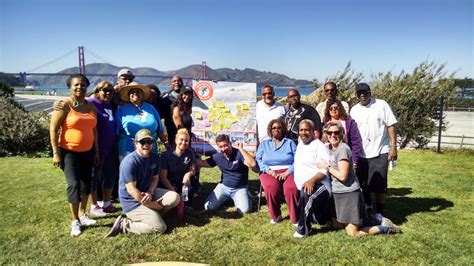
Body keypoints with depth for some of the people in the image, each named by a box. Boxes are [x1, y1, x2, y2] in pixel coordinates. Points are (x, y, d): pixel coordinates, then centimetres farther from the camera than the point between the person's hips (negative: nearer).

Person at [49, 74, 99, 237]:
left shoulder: (91, 107, 6)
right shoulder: (65, 105, -10)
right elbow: (53, 129, -11)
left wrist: (97, 151, 12)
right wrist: (56, 153, -14)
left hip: (87, 152, 6)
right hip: (69, 152, -5)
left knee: (86, 184, 11)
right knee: (74, 185, -9)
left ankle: (82, 215, 28)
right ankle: (75, 221, 5)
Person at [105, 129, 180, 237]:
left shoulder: (155, 157, 0)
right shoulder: (129, 162, -22)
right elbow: (132, 190, -22)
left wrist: (149, 192, -13)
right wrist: (153, 205, -16)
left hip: (148, 193, 7)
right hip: (132, 201, -7)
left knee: (174, 197, -12)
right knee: (160, 228, -17)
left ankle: (151, 214, -1)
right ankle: (123, 224, -5)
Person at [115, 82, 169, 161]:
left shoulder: (150, 108, 12)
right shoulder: (121, 110, 5)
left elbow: (160, 129, 15)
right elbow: (116, 132, 3)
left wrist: (167, 145, 11)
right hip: (128, 151, -2)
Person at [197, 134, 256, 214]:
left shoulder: (239, 153, -17)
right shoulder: (217, 156, -2)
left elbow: (252, 164, -32)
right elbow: (202, 163, 7)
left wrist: (241, 149, -35)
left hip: (240, 188, -4)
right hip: (223, 186, 4)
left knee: (244, 210, -24)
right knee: (209, 207, -8)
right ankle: (226, 198, 20)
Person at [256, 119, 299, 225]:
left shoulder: (290, 143, 17)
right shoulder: (264, 144, 21)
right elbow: (258, 160, 8)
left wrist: (287, 172, -12)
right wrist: (268, 170, -9)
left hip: (288, 172, -1)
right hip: (270, 172, 1)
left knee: (291, 188, -34)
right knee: (271, 187, -34)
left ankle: (295, 218, -15)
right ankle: (275, 215, -11)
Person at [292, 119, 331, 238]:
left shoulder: (319, 146, -11)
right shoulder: (300, 144, 15)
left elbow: (325, 170, -21)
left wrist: (312, 180, -35)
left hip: (318, 185, -9)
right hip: (303, 186, 9)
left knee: (305, 195, -39)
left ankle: (303, 229, -23)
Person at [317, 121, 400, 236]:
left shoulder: (343, 149, -19)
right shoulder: (330, 148, 7)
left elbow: (342, 176, -23)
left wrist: (327, 167, -15)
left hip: (348, 193, -9)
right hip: (337, 193, 9)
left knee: (352, 233, -2)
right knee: (336, 225, 19)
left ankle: (388, 229, 11)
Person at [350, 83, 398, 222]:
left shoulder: (381, 105, -5)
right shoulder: (354, 110, 6)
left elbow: (390, 126, -6)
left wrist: (393, 146, -12)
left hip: (380, 152, -4)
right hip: (361, 153, 4)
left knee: (379, 185, 1)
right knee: (362, 183, 15)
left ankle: (379, 212, 15)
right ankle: (366, 205, 38)